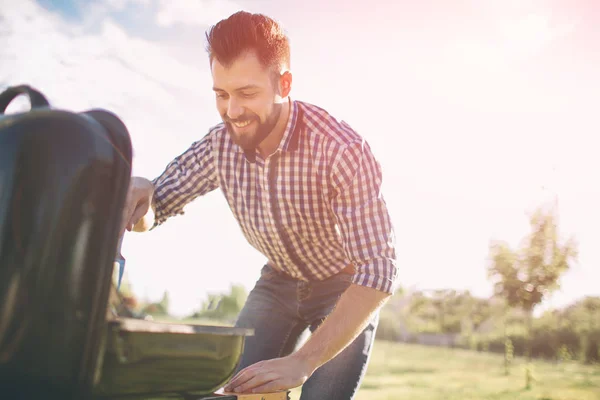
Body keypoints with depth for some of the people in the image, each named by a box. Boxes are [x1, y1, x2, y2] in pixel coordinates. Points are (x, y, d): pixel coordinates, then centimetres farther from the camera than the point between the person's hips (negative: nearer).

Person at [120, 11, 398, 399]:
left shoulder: (343, 151, -34)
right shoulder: (220, 144, -18)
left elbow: (378, 273, -35)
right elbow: (152, 211, -7)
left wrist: (302, 362, -42)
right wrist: (137, 195, -33)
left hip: (348, 288, -3)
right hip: (279, 282, 4)